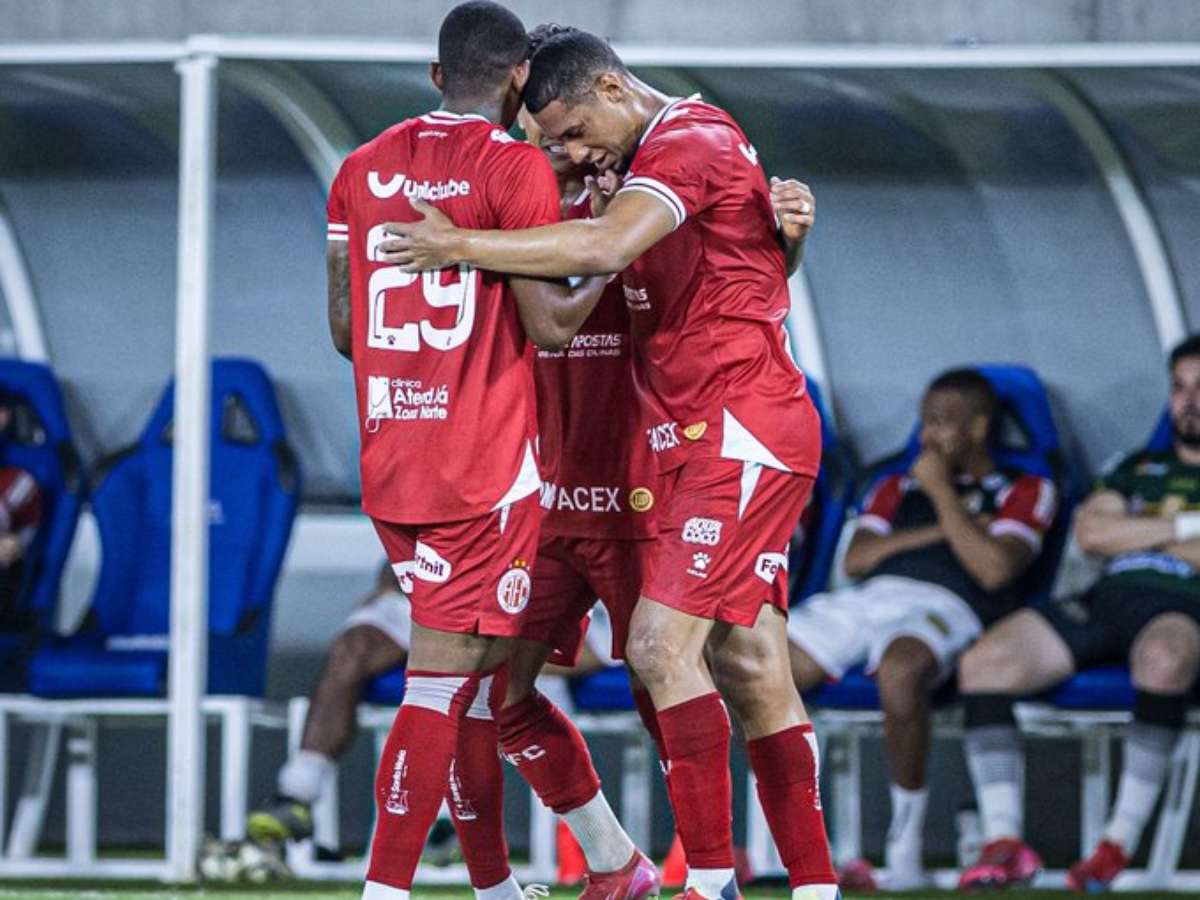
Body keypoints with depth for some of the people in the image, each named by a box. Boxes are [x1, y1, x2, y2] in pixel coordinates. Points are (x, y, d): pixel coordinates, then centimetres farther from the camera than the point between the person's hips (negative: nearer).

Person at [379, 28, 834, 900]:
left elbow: (605, 248, -28)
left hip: (740, 435, -10)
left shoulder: (689, 142, -13)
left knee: (663, 644, -16)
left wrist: (461, 246, -22)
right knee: (753, 670, 6)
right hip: (710, 440, 10)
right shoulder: (666, 151, 20)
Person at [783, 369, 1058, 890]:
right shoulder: (898, 488, 31)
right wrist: (942, 528, 7)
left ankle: (905, 854, -31)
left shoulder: (1024, 492, 16)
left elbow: (993, 569, -3)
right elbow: (855, 560, 14)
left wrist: (941, 492, 4)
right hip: (865, 597, 5)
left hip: (942, 607, -5)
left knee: (901, 668, -42)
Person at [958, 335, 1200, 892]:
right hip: (1107, 597, 5)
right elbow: (1090, 533, 12)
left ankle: (1121, 841, -37)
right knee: (984, 662, -20)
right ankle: (1004, 841, -23)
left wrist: (1134, 536, 6)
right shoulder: (1141, 467, 30)